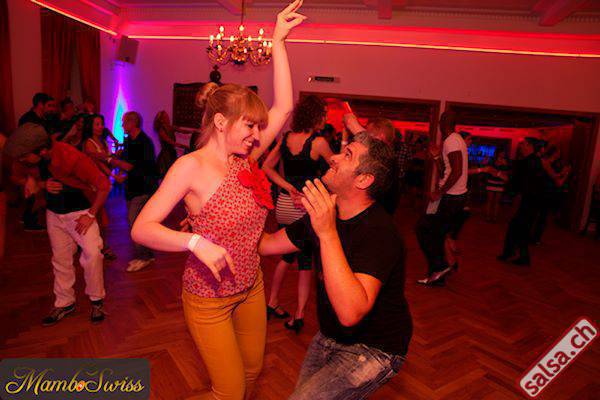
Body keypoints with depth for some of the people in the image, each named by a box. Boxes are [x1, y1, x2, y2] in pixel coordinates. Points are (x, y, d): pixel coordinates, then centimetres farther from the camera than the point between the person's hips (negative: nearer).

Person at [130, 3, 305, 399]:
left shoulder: (245, 160, -3)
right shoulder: (192, 166, -19)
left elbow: (284, 107, -6)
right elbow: (141, 228, -24)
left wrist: (278, 41, -7)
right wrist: (196, 241, -40)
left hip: (252, 287, 6)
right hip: (209, 297, -6)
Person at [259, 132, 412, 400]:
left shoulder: (379, 232, -30)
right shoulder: (324, 213, -4)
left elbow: (350, 313, -41)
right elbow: (266, 245, 2)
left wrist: (327, 233, -44)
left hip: (374, 348, -7)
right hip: (329, 337, 7)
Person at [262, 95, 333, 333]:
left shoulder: (285, 138, 3)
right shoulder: (318, 142, -12)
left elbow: (267, 166, 4)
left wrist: (289, 187, -1)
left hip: (284, 205, 5)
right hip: (307, 207, -5)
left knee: (286, 256, 23)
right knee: (305, 262, 9)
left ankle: (272, 303, 30)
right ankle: (299, 315, 13)